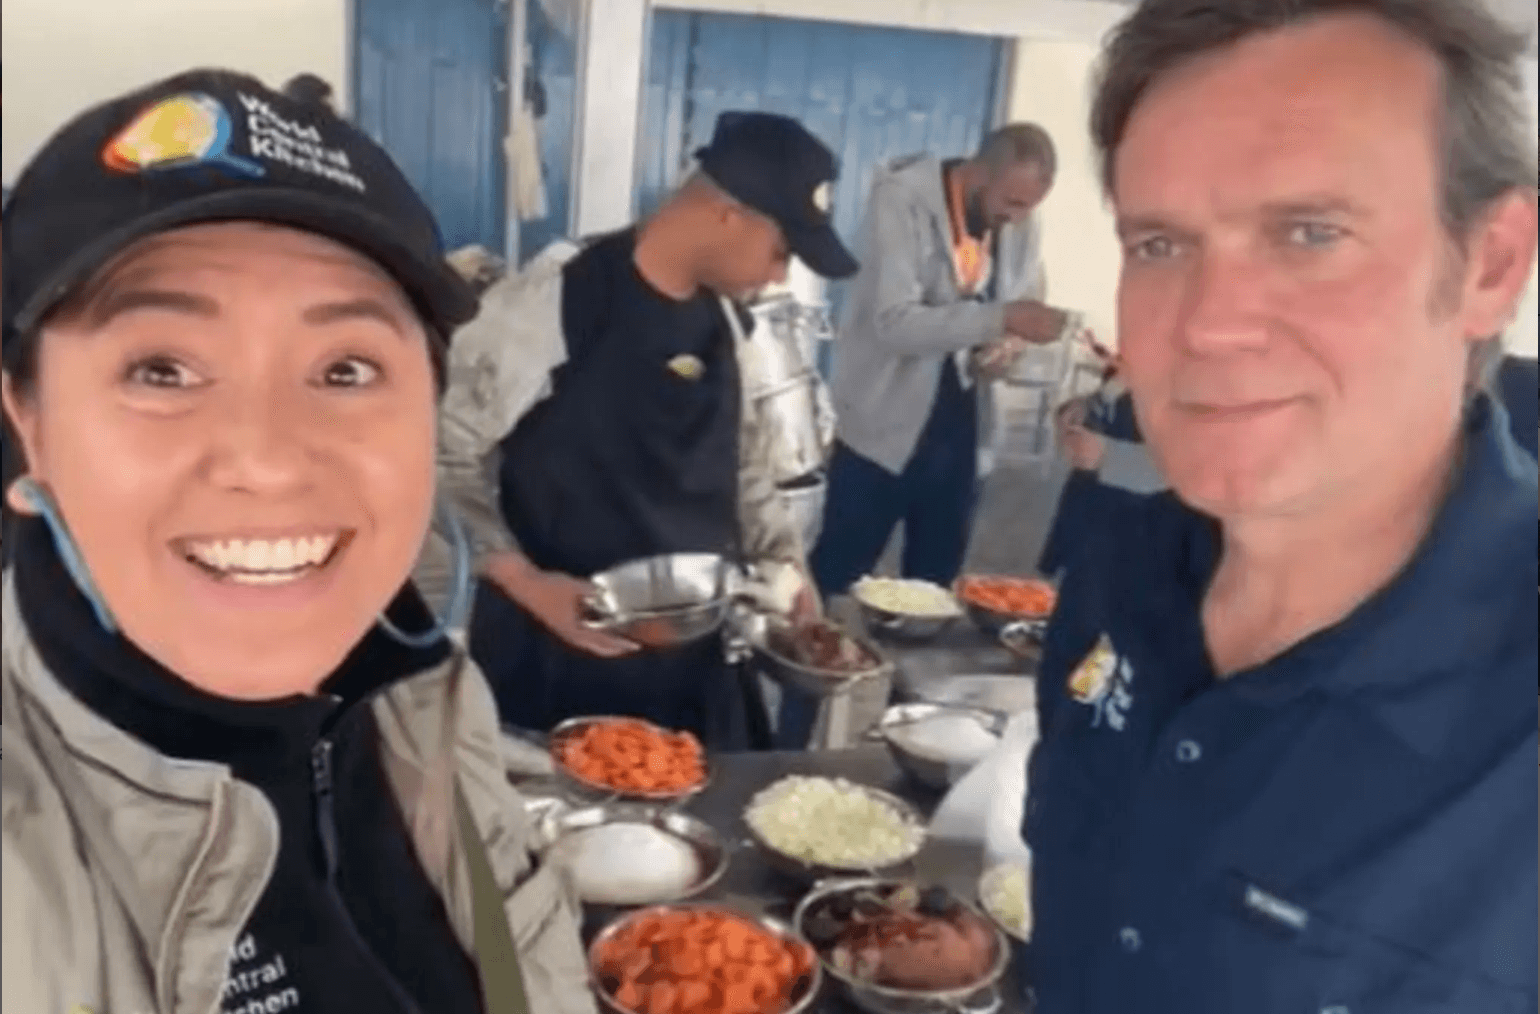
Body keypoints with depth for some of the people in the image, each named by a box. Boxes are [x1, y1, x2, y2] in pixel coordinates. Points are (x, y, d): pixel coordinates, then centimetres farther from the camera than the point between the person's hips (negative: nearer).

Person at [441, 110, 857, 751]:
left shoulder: (730, 323, 4)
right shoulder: (553, 301, -17)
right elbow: (443, 453, -11)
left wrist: (784, 567, 4)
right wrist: (525, 583, -19)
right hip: (556, 650, -5)